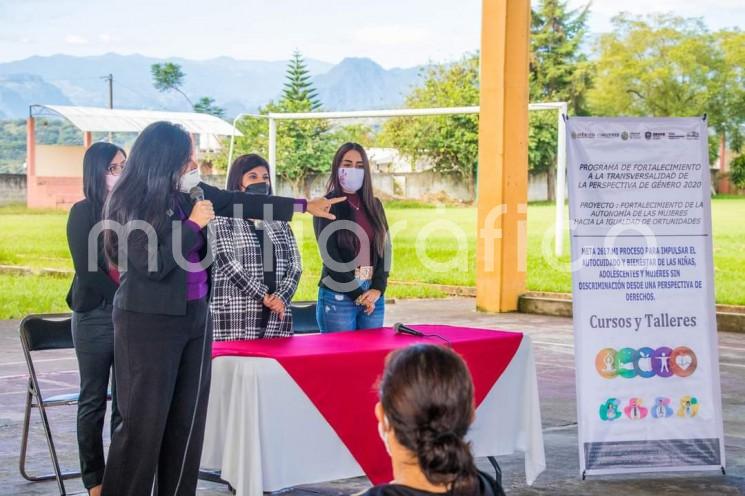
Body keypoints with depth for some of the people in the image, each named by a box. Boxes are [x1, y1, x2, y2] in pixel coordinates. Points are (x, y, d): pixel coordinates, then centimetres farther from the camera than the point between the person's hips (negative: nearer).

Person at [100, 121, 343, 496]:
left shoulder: (190, 192, 6)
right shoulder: (132, 204, -14)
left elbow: (242, 202, 14)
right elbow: (153, 265, -20)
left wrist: (305, 206, 18)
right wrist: (193, 224, -18)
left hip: (195, 315, 7)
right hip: (150, 321, -7)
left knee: (188, 418, 9)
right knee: (144, 421, -5)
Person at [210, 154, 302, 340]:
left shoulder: (279, 221, 18)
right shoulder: (223, 218, 3)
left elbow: (295, 264, 11)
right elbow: (227, 263, -9)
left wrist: (281, 297, -7)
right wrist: (263, 296, -12)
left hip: (276, 316, 5)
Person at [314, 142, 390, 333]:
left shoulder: (374, 206, 12)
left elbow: (384, 249, 8)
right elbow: (330, 256, -8)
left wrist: (377, 289, -6)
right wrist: (358, 294, -10)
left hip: (373, 295, 5)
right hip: (338, 296, -4)